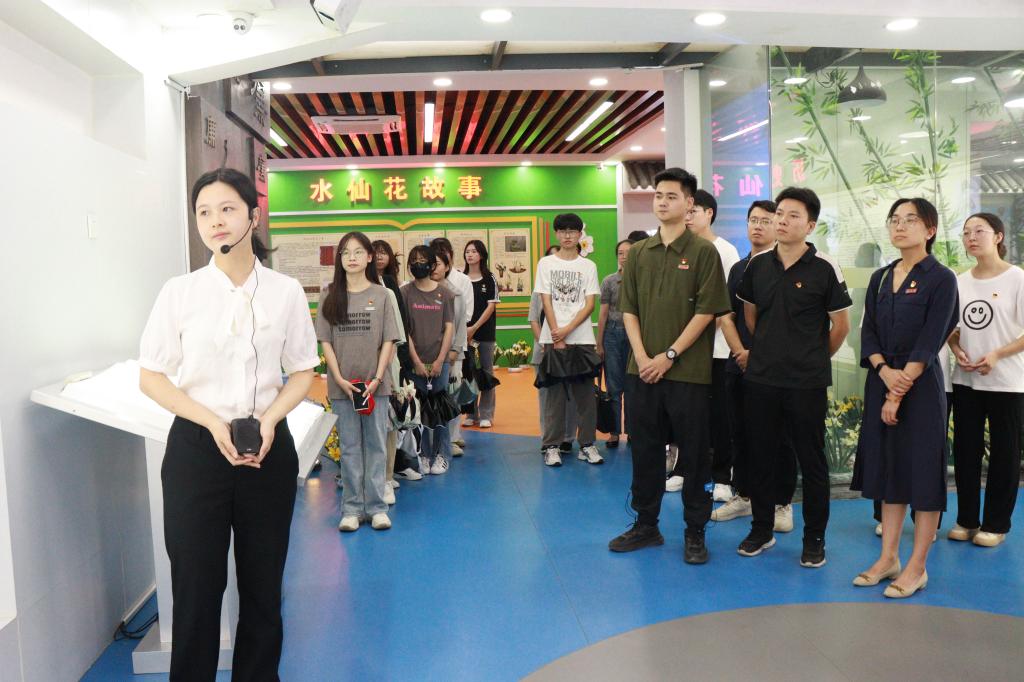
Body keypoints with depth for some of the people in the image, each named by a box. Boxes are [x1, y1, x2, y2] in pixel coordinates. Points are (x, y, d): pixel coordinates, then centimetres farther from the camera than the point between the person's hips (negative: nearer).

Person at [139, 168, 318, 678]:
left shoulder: (286, 291, -1)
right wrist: (212, 423, -14)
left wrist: (269, 418, -13)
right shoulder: (180, 292, -4)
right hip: (196, 448, -1)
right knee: (196, 585, 8)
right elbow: (150, 377, 0)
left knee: (263, 585, 13)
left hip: (268, 448, 1)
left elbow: (302, 372, 6)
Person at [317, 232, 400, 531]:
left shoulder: (380, 294, 2)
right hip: (342, 384, 1)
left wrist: (377, 378, -9)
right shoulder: (329, 295, 3)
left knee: (376, 445, 6)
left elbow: (388, 340, 0)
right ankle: (351, 508, 16)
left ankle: (376, 506, 15)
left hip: (375, 383, 0)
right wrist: (340, 379, -9)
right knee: (349, 447, 7)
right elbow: (325, 341, 1)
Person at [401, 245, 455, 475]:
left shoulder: (444, 293, 4)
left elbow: (449, 328, 2)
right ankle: (424, 456, 14)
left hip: (439, 362, 1)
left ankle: (441, 456, 14)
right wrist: (416, 361, -7)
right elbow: (404, 329, -2)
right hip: (414, 362, 0)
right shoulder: (405, 292, 2)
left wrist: (440, 360, -6)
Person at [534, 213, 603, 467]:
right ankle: (551, 446, 8)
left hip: (581, 339, 1)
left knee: (585, 394, 2)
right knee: (554, 394, 2)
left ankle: (587, 444, 10)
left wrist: (568, 329, -12)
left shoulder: (588, 266, 7)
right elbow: (546, 302, 1)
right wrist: (557, 336, -7)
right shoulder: (546, 264, 6)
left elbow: (590, 304, 1)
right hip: (553, 339, -1)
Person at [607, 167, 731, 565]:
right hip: (642, 370, 4)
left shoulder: (703, 252, -3)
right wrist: (641, 356, -5)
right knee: (644, 449, 12)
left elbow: (706, 312, -8)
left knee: (693, 453, 5)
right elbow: (628, 310, 8)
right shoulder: (638, 253, 9)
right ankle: (646, 524, 26)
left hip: (688, 372, -4)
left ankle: (695, 532, 18)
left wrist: (670, 355, -13)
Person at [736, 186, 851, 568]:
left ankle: (814, 539, 20)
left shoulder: (824, 268, -7)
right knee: (761, 457, 12)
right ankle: (761, 530, 27)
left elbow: (841, 325, 0)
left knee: (812, 461, 6)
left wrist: (815, 360, 7)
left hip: (807, 383, -3)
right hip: (760, 378, 4)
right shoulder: (758, 264, 4)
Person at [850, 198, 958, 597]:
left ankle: (917, 568, 10)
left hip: (921, 386, -5)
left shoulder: (941, 278, -6)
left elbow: (929, 343, -12)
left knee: (922, 472, 0)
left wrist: (900, 392, -16)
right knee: (887, 468, 10)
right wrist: (884, 371, -12)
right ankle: (888, 558, 20)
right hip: (880, 381, 6)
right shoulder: (880, 278, 10)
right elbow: (868, 332, 6)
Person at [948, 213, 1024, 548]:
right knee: (965, 451, 9)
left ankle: (995, 524, 17)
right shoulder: (960, 282, 6)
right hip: (965, 380, 4)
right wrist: (957, 351, -6)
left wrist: (997, 355, -22)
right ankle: (966, 520, 22)